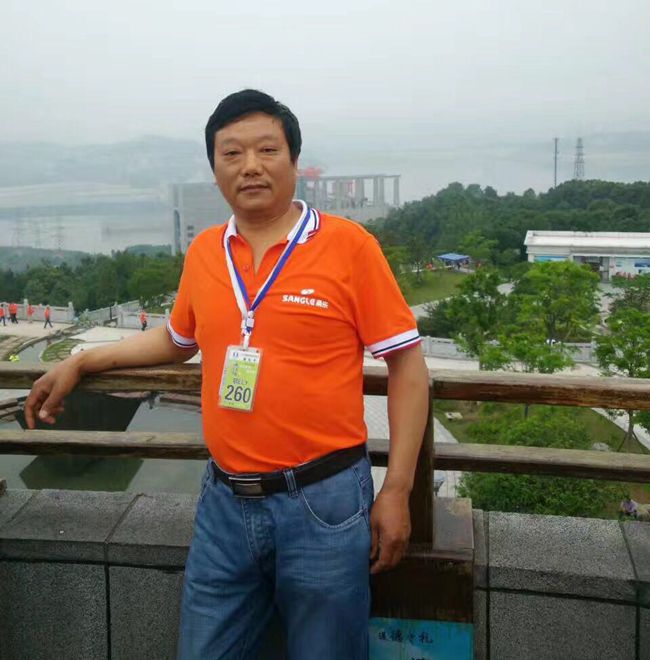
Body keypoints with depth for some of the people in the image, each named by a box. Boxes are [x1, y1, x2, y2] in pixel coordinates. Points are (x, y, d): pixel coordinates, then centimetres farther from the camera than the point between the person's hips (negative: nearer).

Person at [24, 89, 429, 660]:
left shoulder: (348, 244, -9)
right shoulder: (203, 251, 5)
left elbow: (407, 364, -6)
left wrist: (396, 491, -9)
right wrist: (80, 363, 20)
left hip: (322, 503, -4)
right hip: (224, 504, 4)